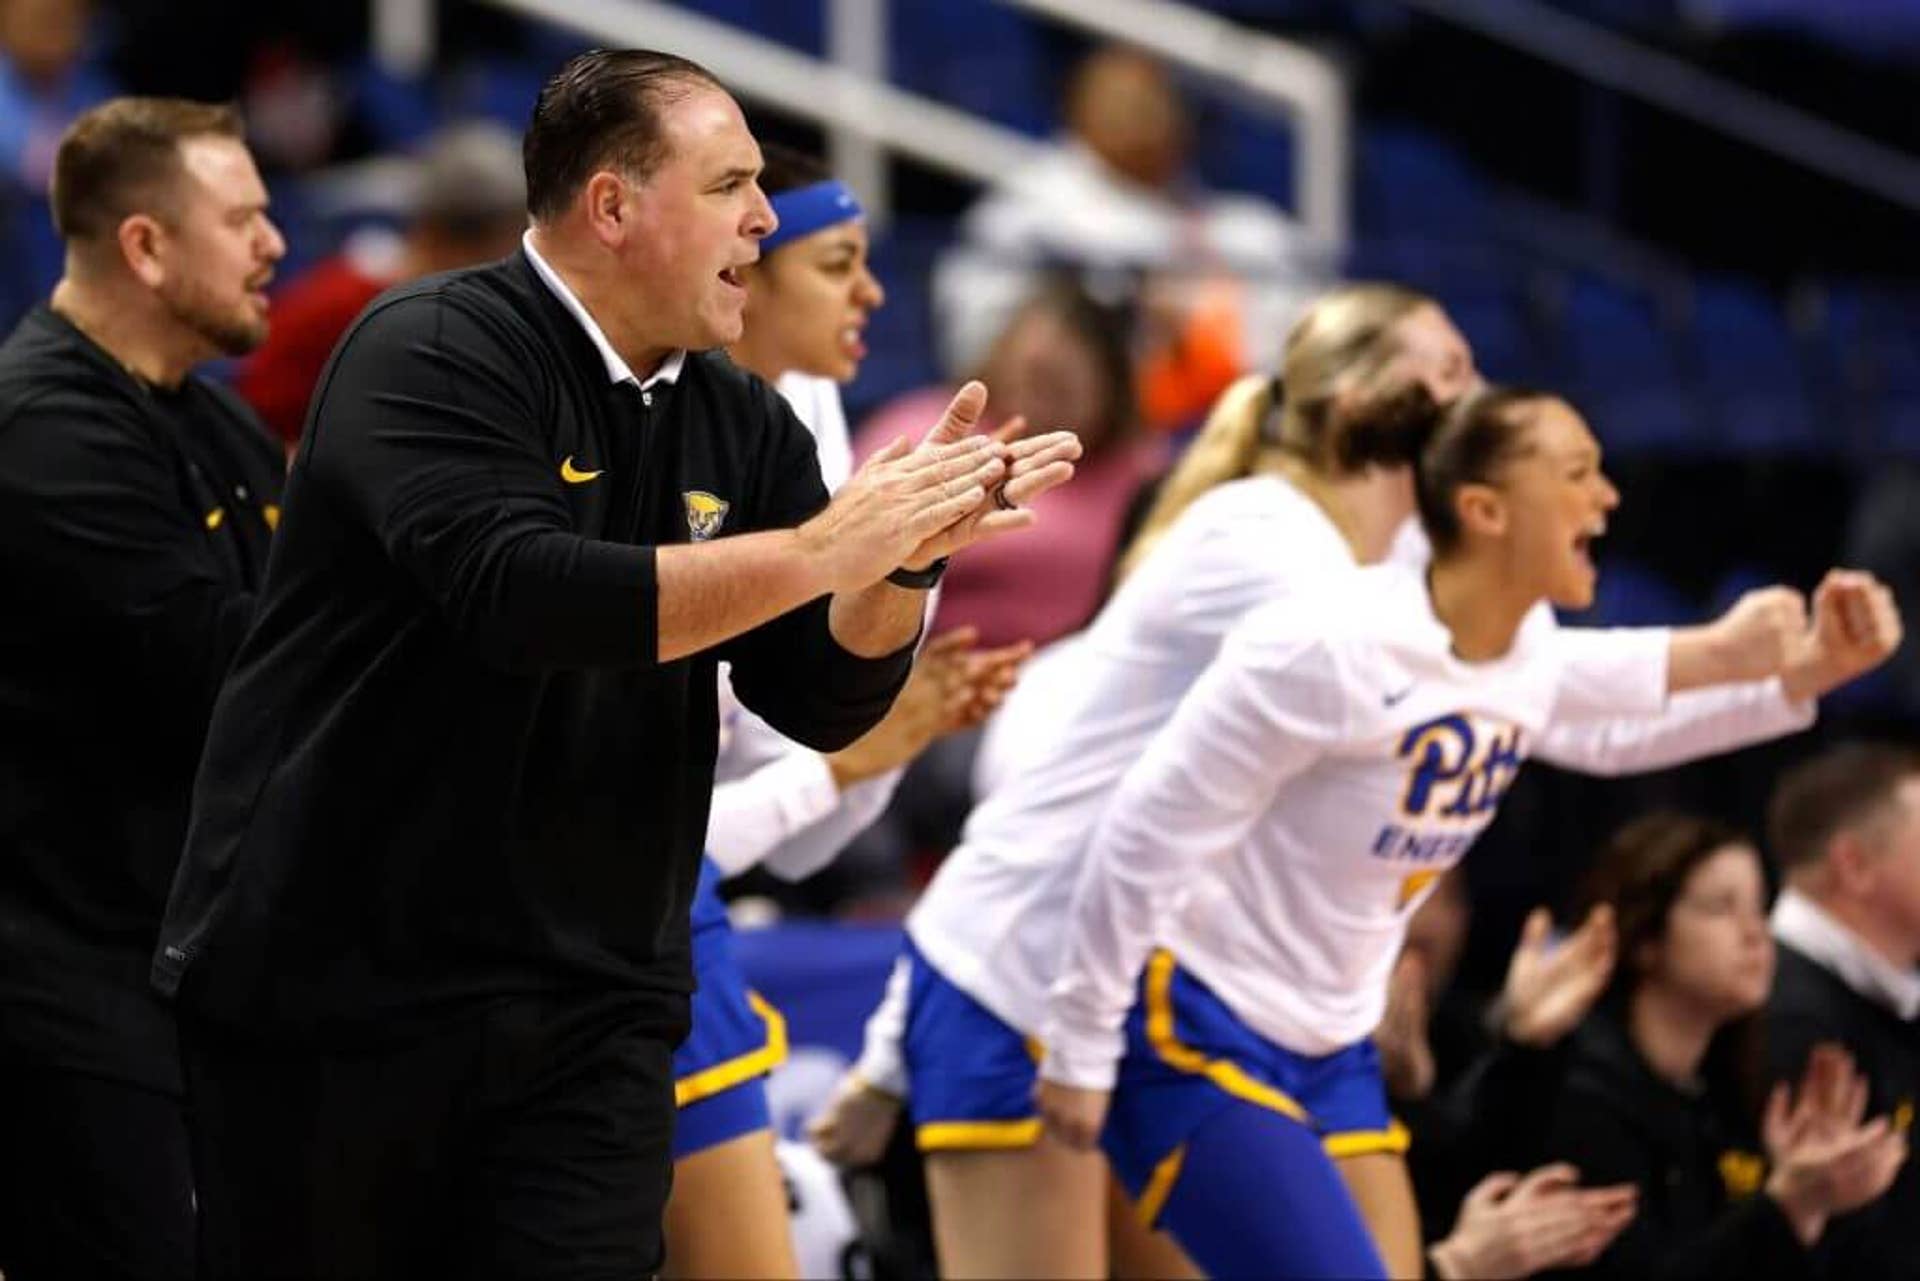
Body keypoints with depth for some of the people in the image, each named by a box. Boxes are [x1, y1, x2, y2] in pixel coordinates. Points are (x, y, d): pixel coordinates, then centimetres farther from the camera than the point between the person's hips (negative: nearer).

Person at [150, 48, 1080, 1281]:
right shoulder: (434, 355, -13)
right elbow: (520, 596, -28)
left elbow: (825, 703, 4)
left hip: (591, 1010, 5)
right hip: (336, 988, -5)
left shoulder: (741, 425, 7)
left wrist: (909, 557, -16)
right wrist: (821, 548, -27)